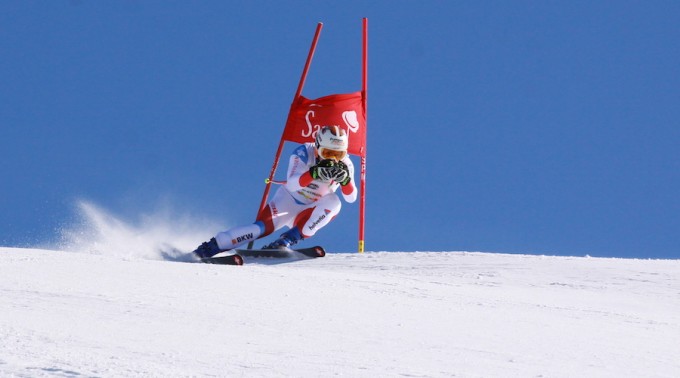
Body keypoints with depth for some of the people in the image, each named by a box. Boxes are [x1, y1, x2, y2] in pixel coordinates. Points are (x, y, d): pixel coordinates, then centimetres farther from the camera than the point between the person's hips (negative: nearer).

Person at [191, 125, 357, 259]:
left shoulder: (344, 165, -12)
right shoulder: (304, 152, -21)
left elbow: (351, 198, -21)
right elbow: (291, 184, -34)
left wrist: (345, 180, -42)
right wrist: (314, 173, -51)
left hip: (310, 213, 3)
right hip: (288, 199, -3)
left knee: (333, 202, -28)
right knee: (263, 227, -30)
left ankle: (287, 241, -31)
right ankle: (210, 247, -25)